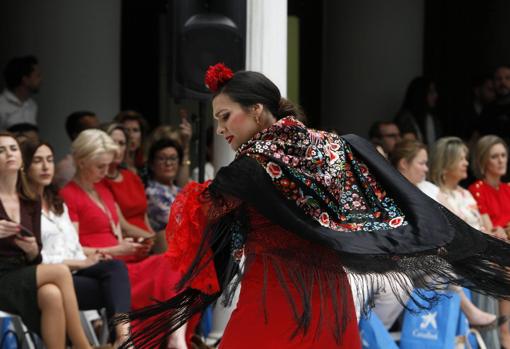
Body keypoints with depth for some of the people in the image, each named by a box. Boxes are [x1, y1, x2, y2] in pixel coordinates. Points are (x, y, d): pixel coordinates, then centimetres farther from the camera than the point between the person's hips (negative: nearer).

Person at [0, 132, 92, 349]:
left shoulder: (31, 203, 14)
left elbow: (35, 260, 12)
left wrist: (32, 249, -10)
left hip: (24, 280, 4)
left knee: (52, 294, -31)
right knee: (60, 271, -27)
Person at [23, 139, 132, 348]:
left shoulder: (58, 204, 26)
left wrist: (89, 260, -3)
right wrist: (81, 263, -12)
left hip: (74, 271, 7)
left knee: (115, 267, -27)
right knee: (115, 290, -25)